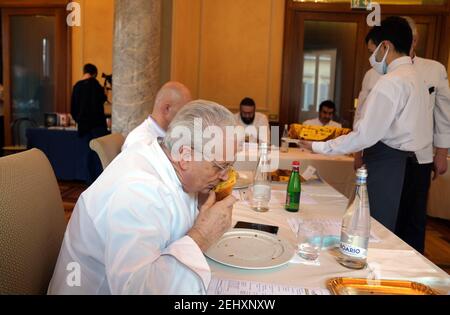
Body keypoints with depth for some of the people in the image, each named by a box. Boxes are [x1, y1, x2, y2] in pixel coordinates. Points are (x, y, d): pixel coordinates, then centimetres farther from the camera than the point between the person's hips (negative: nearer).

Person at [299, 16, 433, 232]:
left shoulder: (391, 83, -16)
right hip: (405, 160, 9)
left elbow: (366, 135, -21)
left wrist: (320, 147, -15)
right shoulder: (415, 78, 15)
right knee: (387, 229, 15)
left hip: (385, 164, -9)